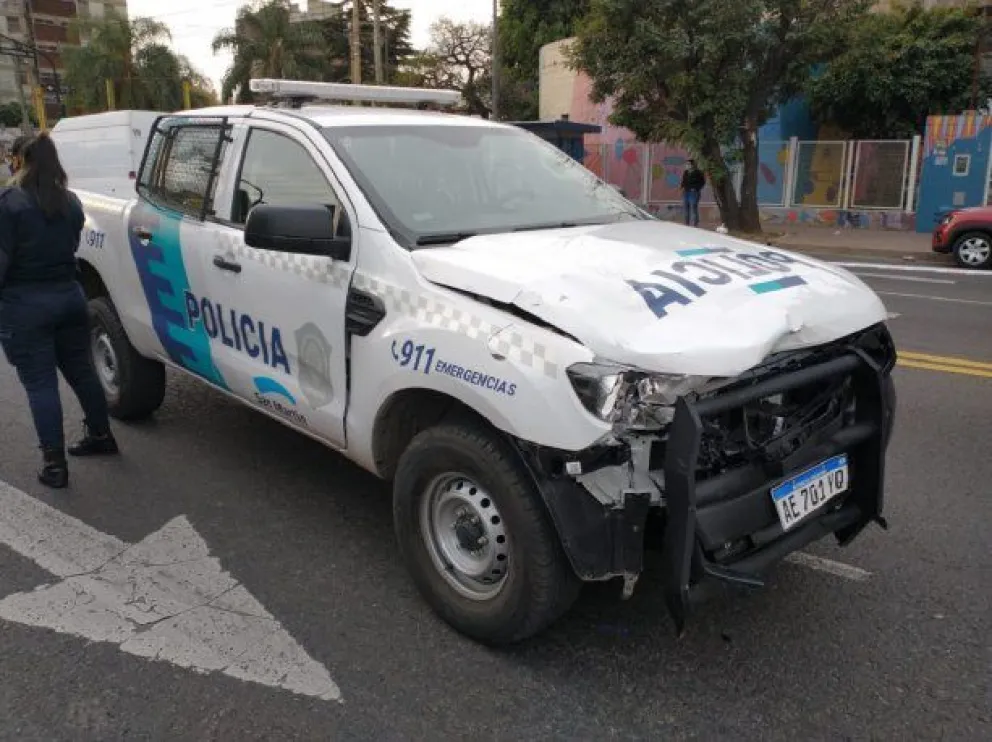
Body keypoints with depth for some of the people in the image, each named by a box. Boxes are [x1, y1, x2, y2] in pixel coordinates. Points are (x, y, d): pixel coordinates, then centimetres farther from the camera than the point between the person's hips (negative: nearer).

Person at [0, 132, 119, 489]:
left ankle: (54, 464, 3)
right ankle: (101, 436, 30)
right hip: (69, 295, 6)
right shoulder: (71, 202, 7)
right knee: (81, 370, 18)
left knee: (40, 383, 0)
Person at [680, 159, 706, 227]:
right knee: (686, 208, 8)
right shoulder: (685, 173, 14)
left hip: (694, 193, -7)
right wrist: (683, 187, 6)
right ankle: (687, 224, 16)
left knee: (694, 208, -11)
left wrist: (696, 189, -13)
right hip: (685, 193, 7)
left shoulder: (698, 173, -5)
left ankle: (695, 224, -10)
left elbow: (702, 182, -5)